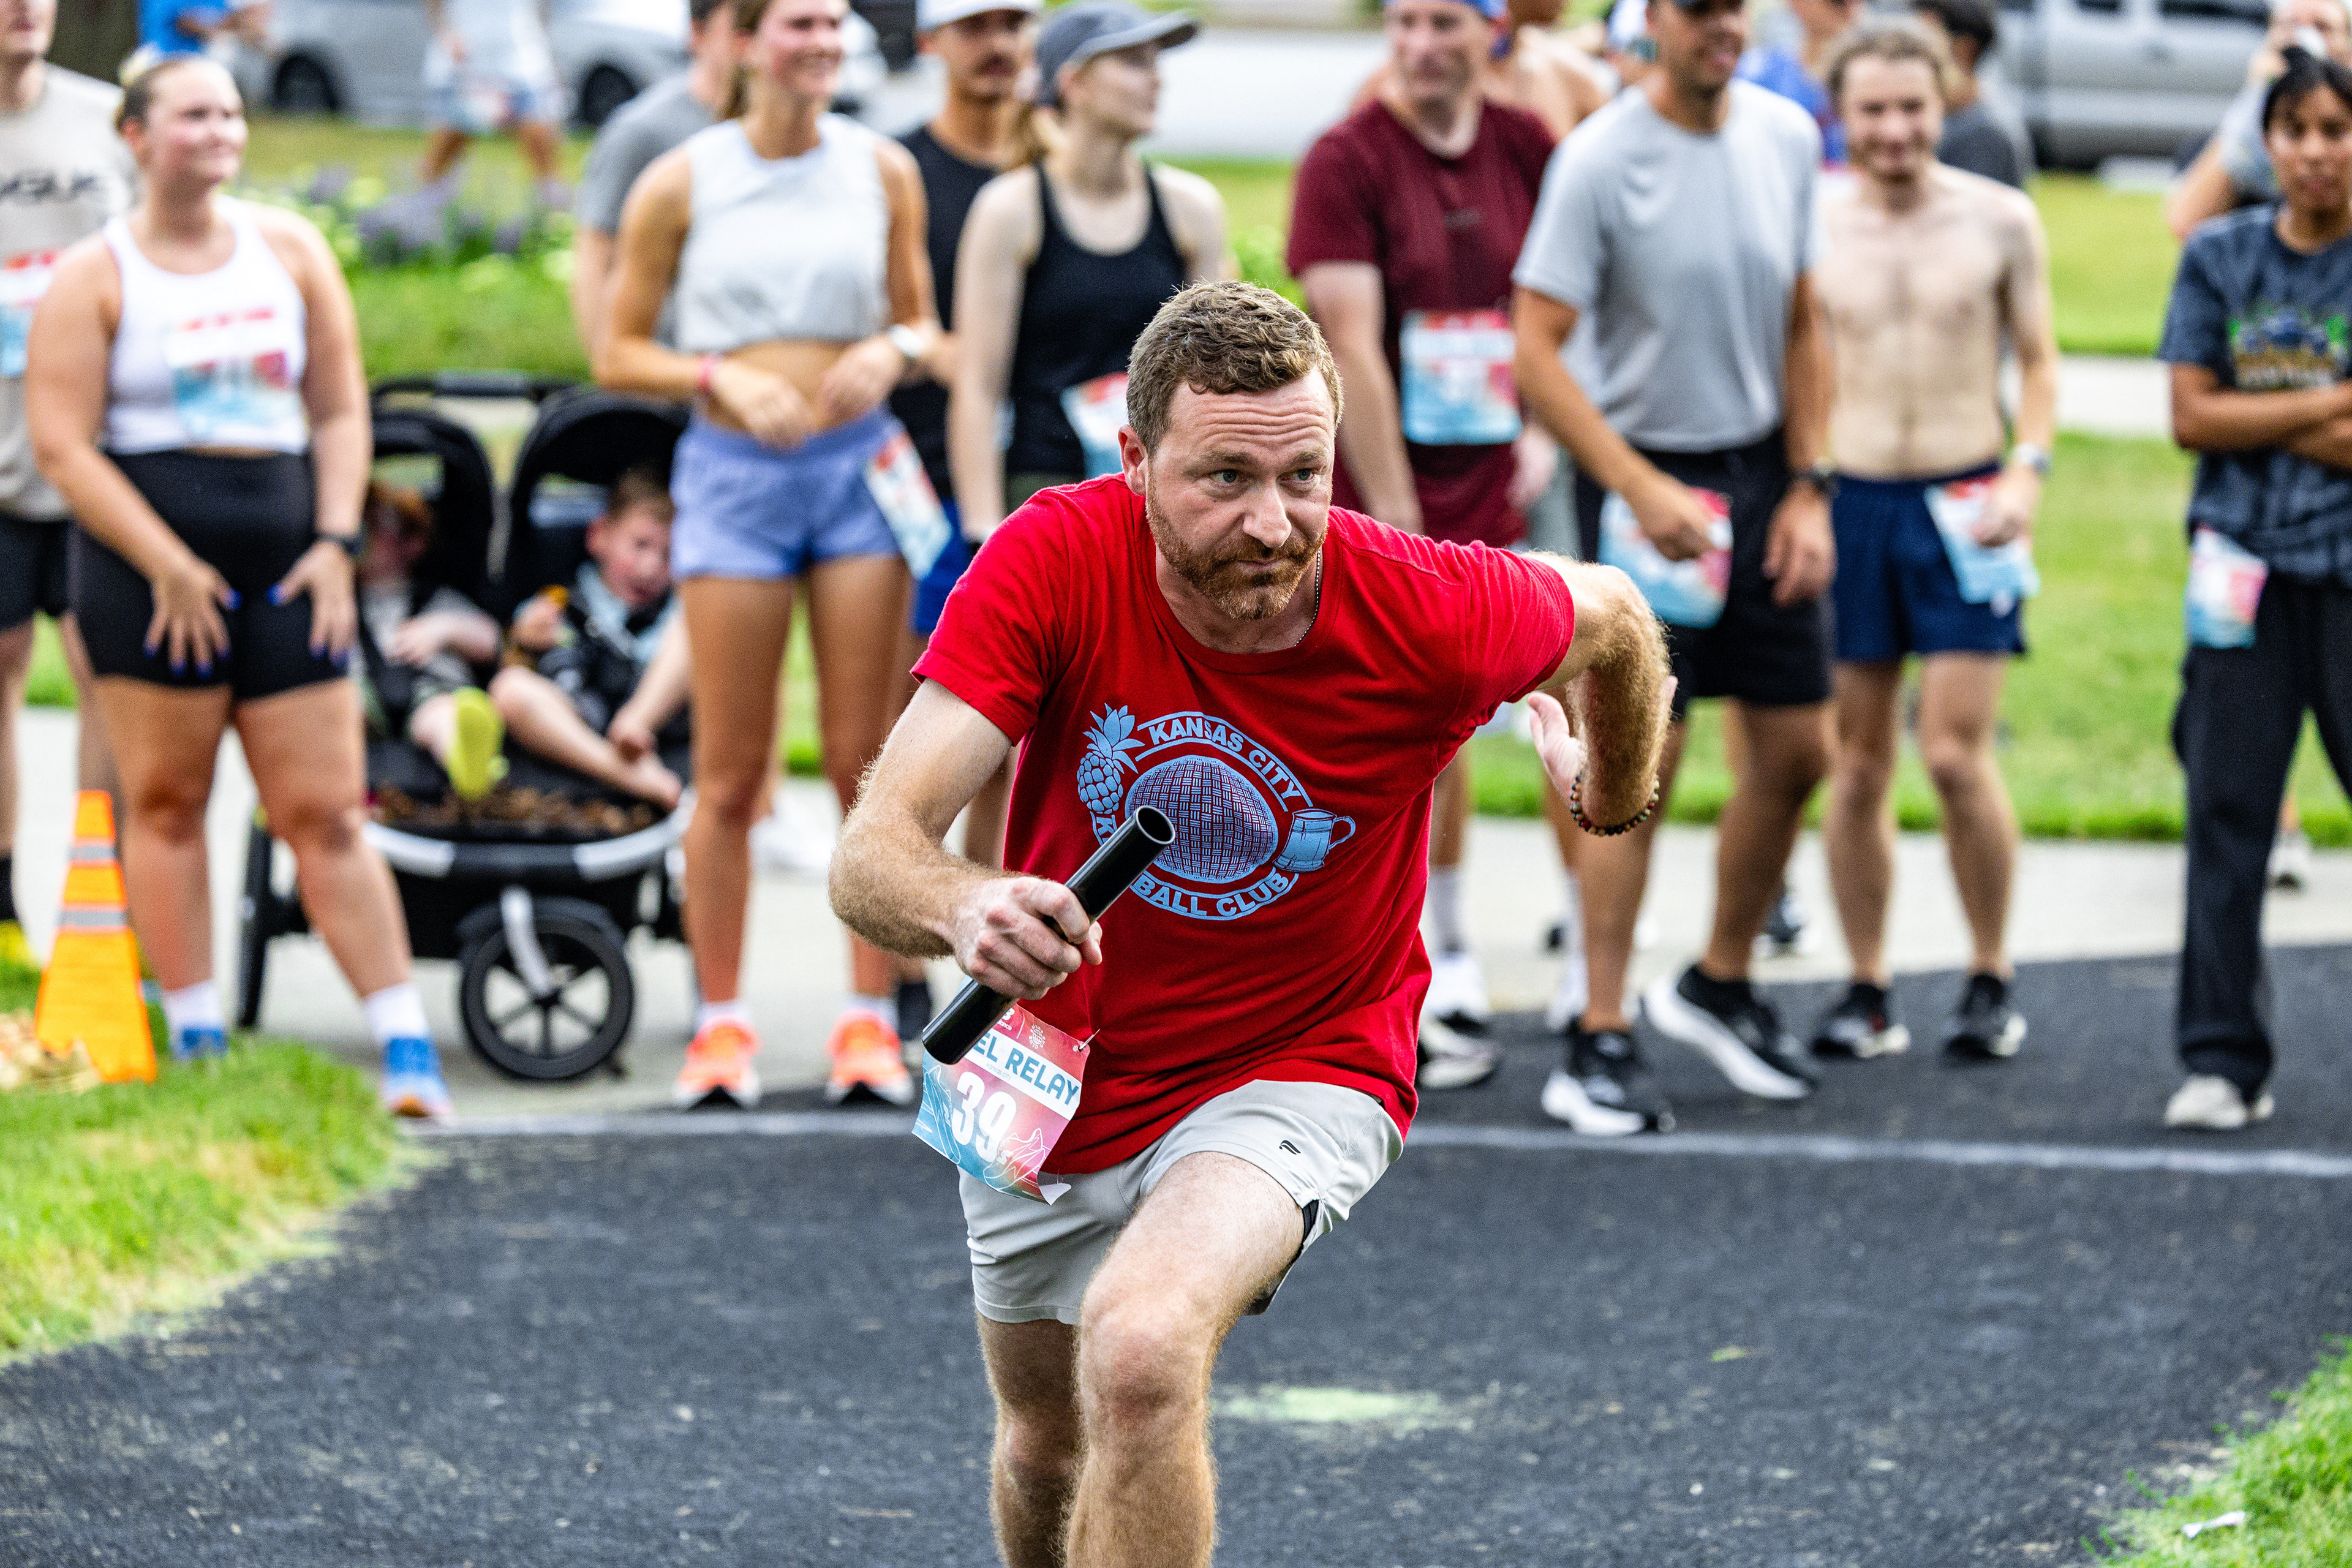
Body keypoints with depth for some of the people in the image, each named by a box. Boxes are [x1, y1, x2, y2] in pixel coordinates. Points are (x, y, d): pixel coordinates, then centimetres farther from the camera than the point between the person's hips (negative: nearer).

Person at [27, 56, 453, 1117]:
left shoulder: (290, 252, 11)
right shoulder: (95, 277, -1)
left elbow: (341, 410, 12)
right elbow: (62, 444, -7)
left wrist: (335, 542, -1)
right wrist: (168, 566, -14)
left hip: (284, 562, 2)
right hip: (144, 561, -2)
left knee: (325, 810, -1)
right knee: (165, 800, 1)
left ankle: (405, 1047, -5)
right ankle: (196, 1045, 7)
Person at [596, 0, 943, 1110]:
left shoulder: (882, 171, 6)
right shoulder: (681, 184, -1)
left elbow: (922, 324, 15)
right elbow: (619, 353, 3)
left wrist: (894, 350, -8)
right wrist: (724, 379, -13)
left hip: (858, 461, 2)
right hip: (734, 473, -2)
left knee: (866, 759, 1)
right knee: (732, 771, -1)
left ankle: (870, 1017, 7)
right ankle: (721, 1020, 7)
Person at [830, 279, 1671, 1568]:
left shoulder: (1431, 615, -25)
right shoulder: (1053, 562, -25)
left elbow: (1611, 618, 0)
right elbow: (873, 852, -30)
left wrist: (1617, 789, 20)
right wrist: (965, 910, -53)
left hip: (1295, 1075, -3)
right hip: (1051, 1067, 3)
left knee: (1140, 1354, -32)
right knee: (1046, 1451, 23)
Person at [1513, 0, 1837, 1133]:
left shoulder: (1787, 137, 3)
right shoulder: (1599, 160, -14)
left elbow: (1800, 328, 11)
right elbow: (1535, 354, -16)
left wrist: (1808, 489, 4)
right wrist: (1641, 489, -22)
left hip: (1760, 467, 6)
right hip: (1644, 472, -6)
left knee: (1796, 750, 8)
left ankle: (1719, 988, 28)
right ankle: (1599, 1043, -3)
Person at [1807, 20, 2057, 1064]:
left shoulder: (2000, 221, 1)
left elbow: (2038, 357, 8)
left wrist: (2028, 471, -7)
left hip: (1964, 507, -1)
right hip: (1849, 503, 1)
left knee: (1957, 755, -8)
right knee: (1857, 763, 3)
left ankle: (1990, 982, 7)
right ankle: (1867, 991, 13)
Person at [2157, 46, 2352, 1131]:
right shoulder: (2221, 259, 7)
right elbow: (2192, 419, 0)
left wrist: (2256, 421, -8)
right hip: (2246, 566, 2)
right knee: (2228, 810, 0)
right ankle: (2223, 1060, 4)